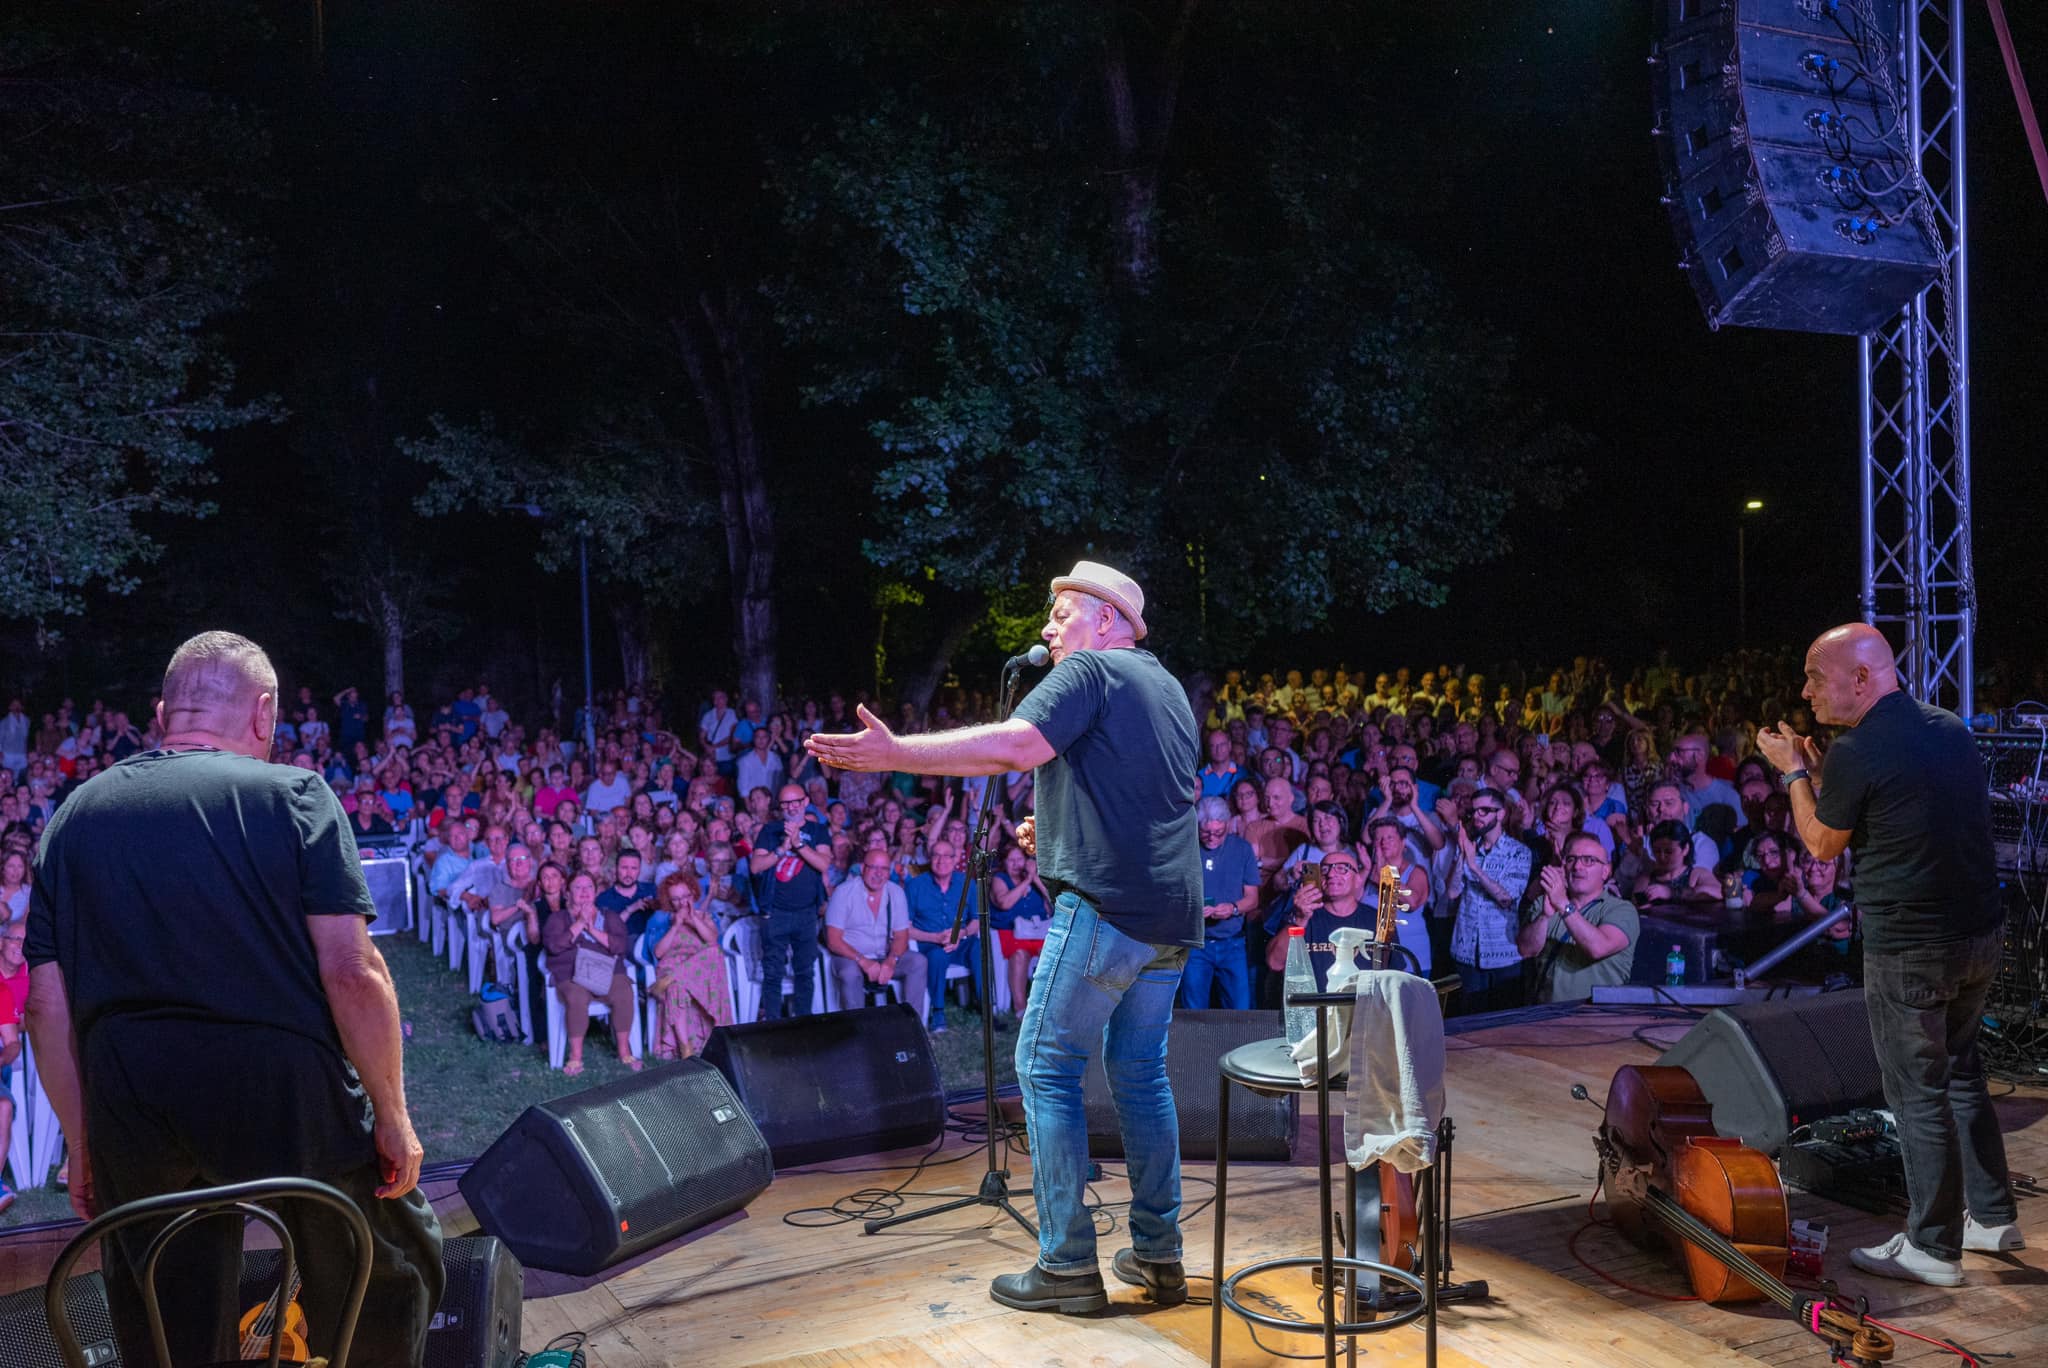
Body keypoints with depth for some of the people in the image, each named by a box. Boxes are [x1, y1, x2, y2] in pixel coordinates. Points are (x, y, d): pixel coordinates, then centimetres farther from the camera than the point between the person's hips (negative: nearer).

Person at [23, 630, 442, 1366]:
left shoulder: (74, 816, 10)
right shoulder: (292, 794, -4)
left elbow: (47, 1008, 8)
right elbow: (351, 973, -12)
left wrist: (83, 1145, 17)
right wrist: (393, 1117, -3)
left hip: (131, 1110, 5)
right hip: (287, 1089, -4)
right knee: (387, 1275, 19)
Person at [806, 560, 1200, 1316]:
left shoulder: (1089, 671, -5)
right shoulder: (1168, 690, 22)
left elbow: (1013, 745, -21)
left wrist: (895, 753, -23)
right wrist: (1064, 833, 23)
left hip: (1105, 906, -9)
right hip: (1170, 915, 9)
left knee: (1047, 1069, -1)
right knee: (1140, 1074, 15)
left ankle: (1067, 1266, 2)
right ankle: (1158, 1256, 20)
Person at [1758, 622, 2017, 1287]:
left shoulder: (1855, 752, -18)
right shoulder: (1950, 728, 6)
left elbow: (1822, 844, -3)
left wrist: (1795, 772, 8)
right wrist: (1816, 766, 17)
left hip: (1908, 950, -8)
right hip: (1981, 934, 8)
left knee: (1919, 1095, 3)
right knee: (1961, 1073, 23)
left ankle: (1933, 1248, 14)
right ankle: (1992, 1215, 34)